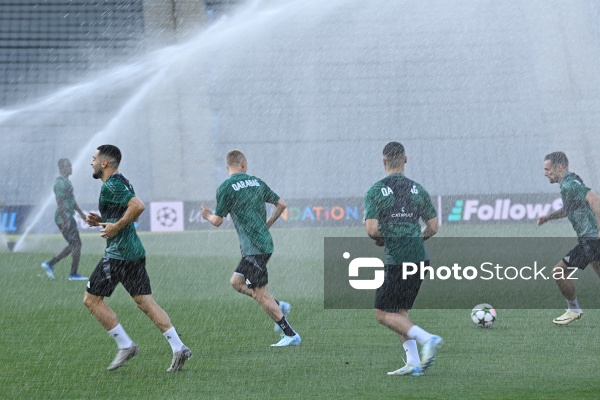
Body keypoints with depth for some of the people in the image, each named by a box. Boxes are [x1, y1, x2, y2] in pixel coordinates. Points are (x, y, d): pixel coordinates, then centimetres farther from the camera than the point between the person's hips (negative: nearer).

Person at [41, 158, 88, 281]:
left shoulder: (66, 181, 17)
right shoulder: (60, 183, -15)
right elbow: (60, 203, -21)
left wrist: (81, 213, 28)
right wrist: (65, 221, -25)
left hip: (69, 218, 10)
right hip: (64, 218, -10)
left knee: (73, 245, 13)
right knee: (76, 244, -6)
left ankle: (50, 264, 14)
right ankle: (73, 274, -1)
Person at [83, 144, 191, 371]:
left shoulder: (111, 186, -13)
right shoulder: (121, 182, 17)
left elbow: (138, 206, -27)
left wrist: (115, 227, -18)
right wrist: (101, 221, 17)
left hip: (118, 253, -10)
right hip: (135, 252, 10)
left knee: (91, 299, 1)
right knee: (145, 302, 7)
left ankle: (125, 346, -1)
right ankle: (178, 348, -2)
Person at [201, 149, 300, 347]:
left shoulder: (225, 188, -6)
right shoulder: (256, 182, 11)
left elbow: (217, 221, -4)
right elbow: (281, 204, 13)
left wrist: (208, 216, 19)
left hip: (253, 248, -8)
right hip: (264, 242, 8)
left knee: (261, 295, -3)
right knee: (236, 282, 20)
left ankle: (290, 335, -2)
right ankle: (279, 306, 14)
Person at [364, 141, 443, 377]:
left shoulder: (376, 191, -6)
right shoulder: (418, 190, 7)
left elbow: (371, 229, -14)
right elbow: (433, 227, 7)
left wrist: (380, 240, 8)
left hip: (396, 261, -6)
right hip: (420, 258, 6)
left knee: (383, 314, 4)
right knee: (400, 312, 18)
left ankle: (427, 339, -14)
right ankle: (413, 363, 8)